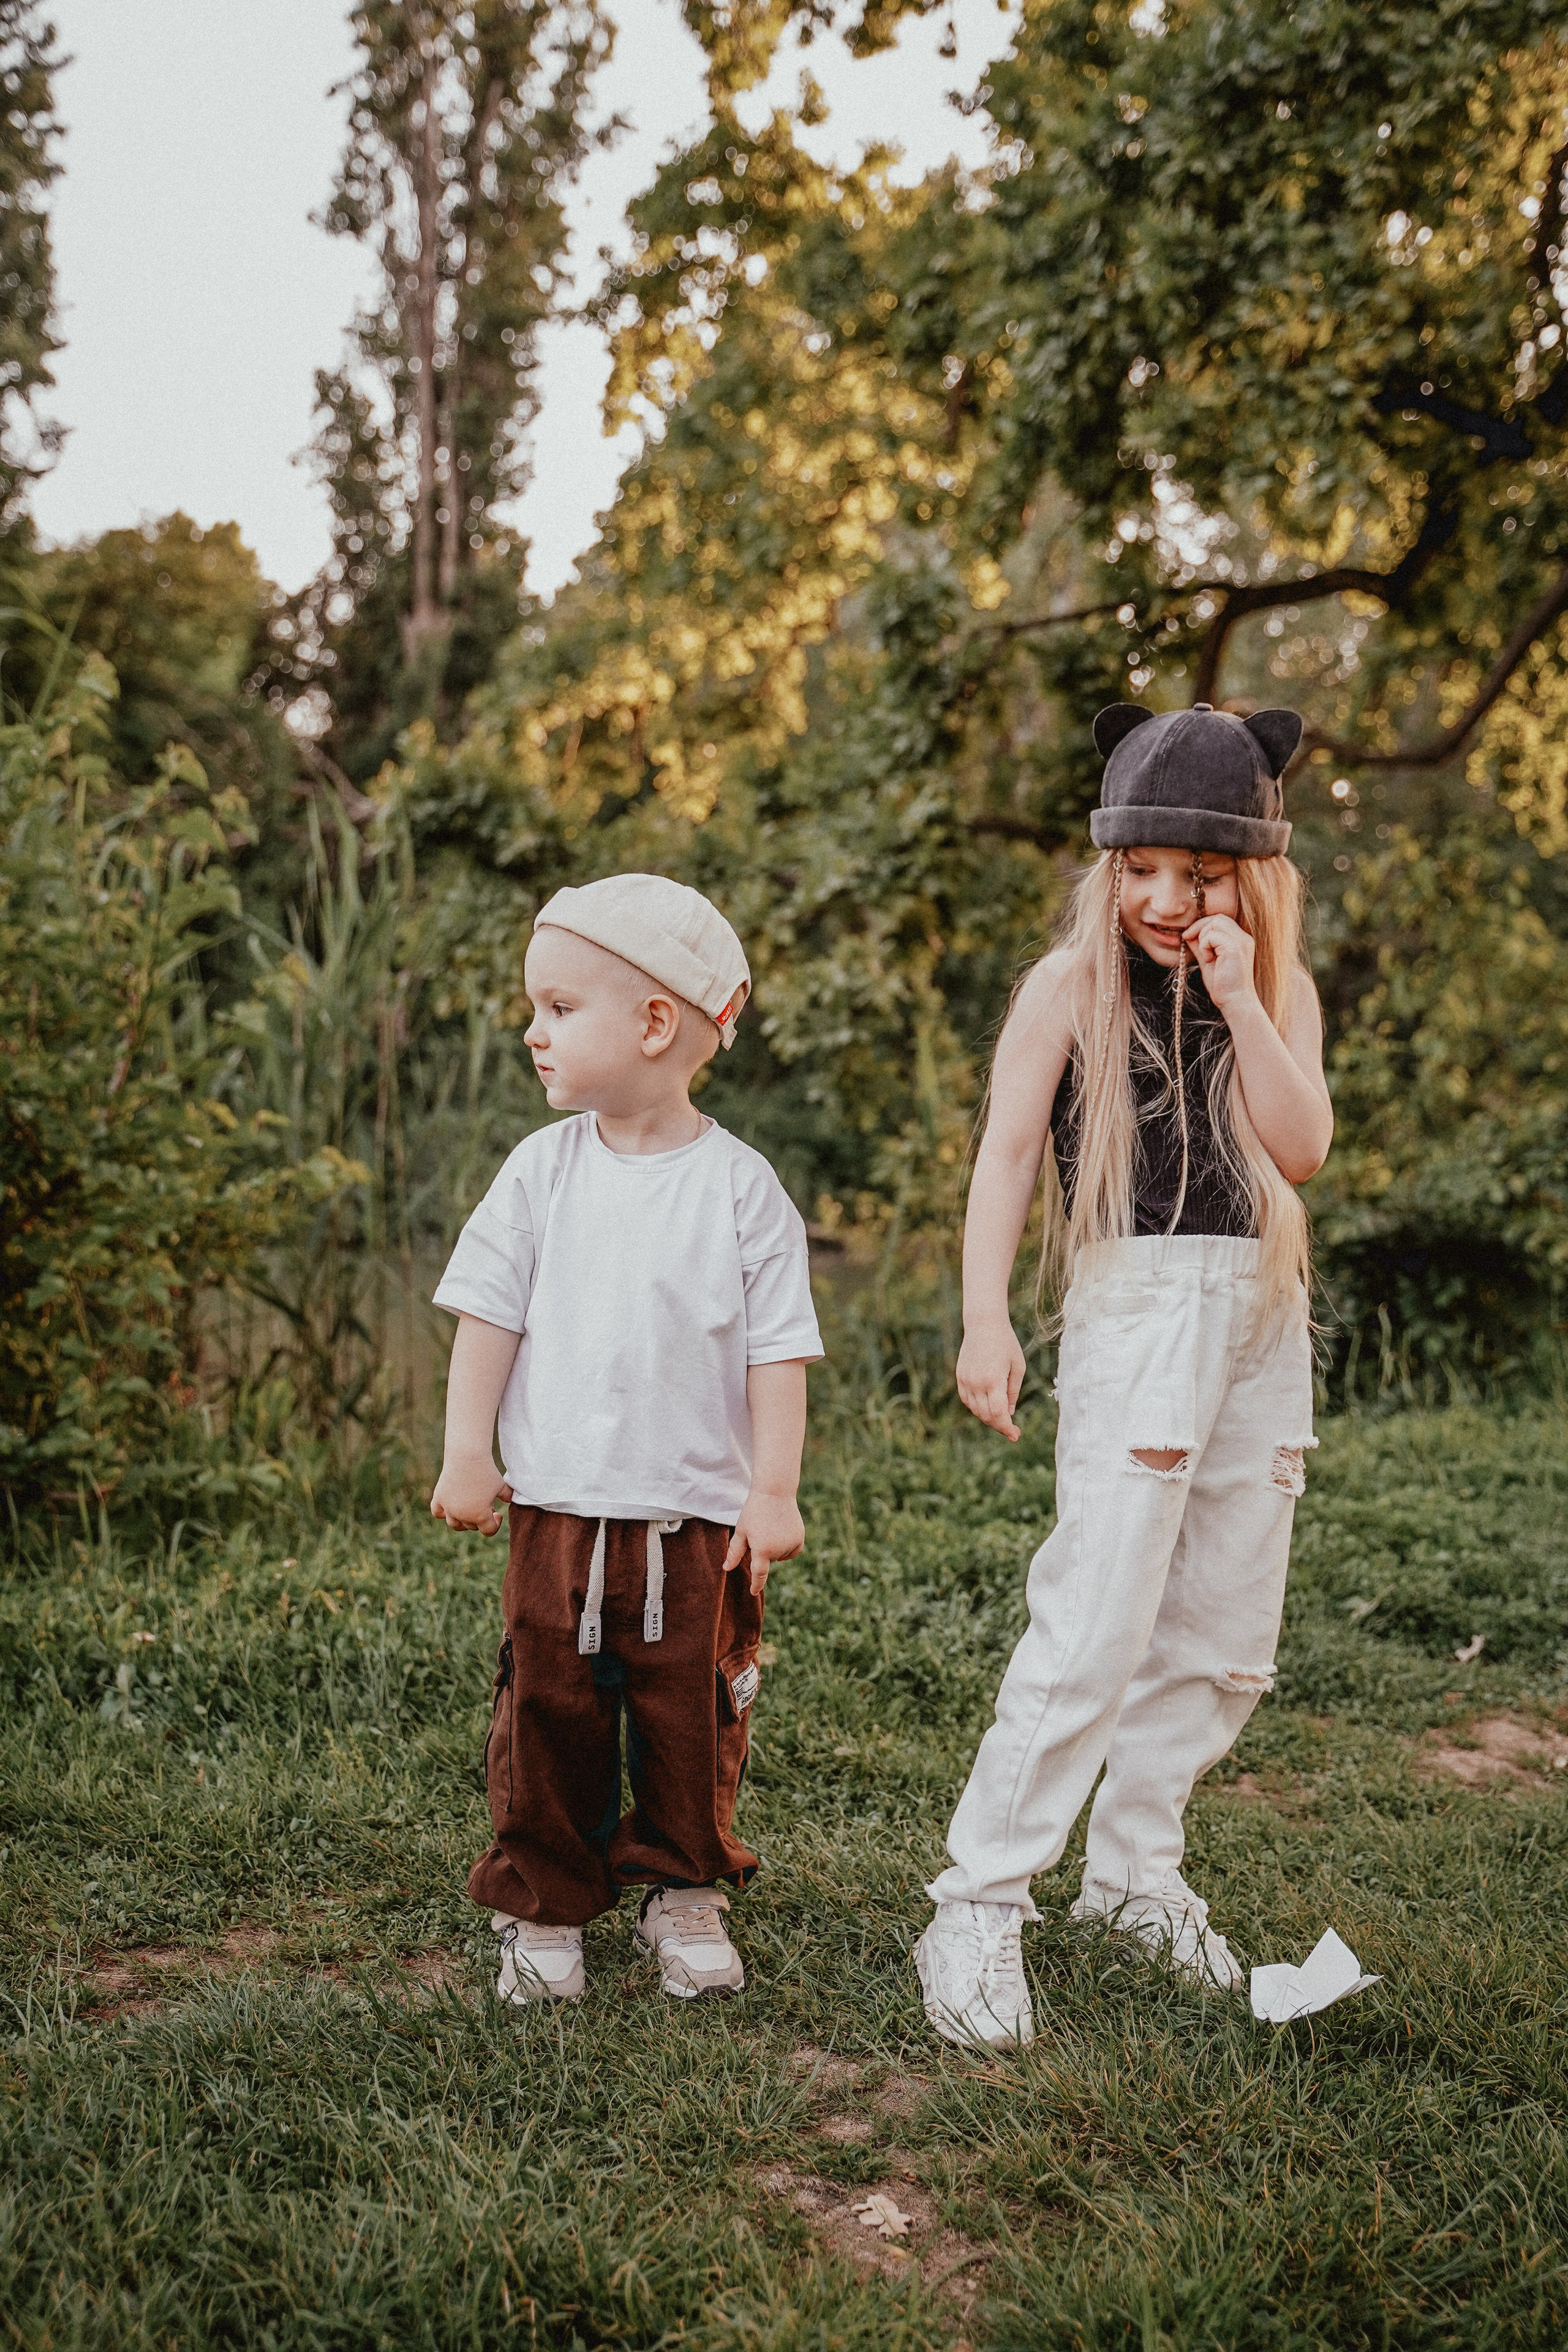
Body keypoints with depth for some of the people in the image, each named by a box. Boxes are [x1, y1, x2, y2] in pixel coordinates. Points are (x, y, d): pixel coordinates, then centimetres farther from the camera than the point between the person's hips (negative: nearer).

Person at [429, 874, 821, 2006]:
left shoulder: (740, 1185, -6)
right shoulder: (545, 1169, 1)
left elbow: (778, 1349, -4)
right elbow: (489, 1315, 4)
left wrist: (775, 1491, -7)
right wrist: (467, 1455, -2)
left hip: (700, 1517, -2)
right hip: (558, 1507, 2)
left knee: (693, 1717, 8)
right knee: (548, 1710, 6)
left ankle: (684, 1892, 29)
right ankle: (543, 1903, 23)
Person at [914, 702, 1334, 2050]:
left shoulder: (1281, 993, 9)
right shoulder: (1074, 985, -2)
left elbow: (1304, 1148, -4)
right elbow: (1007, 1150, -8)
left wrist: (1240, 1000, -12)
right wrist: (985, 1314, -19)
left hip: (1264, 1316, 5)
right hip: (1137, 1301, -5)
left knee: (1227, 1636, 11)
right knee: (1098, 1625, -12)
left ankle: (1135, 1871, 27)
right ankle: (980, 1902, -3)